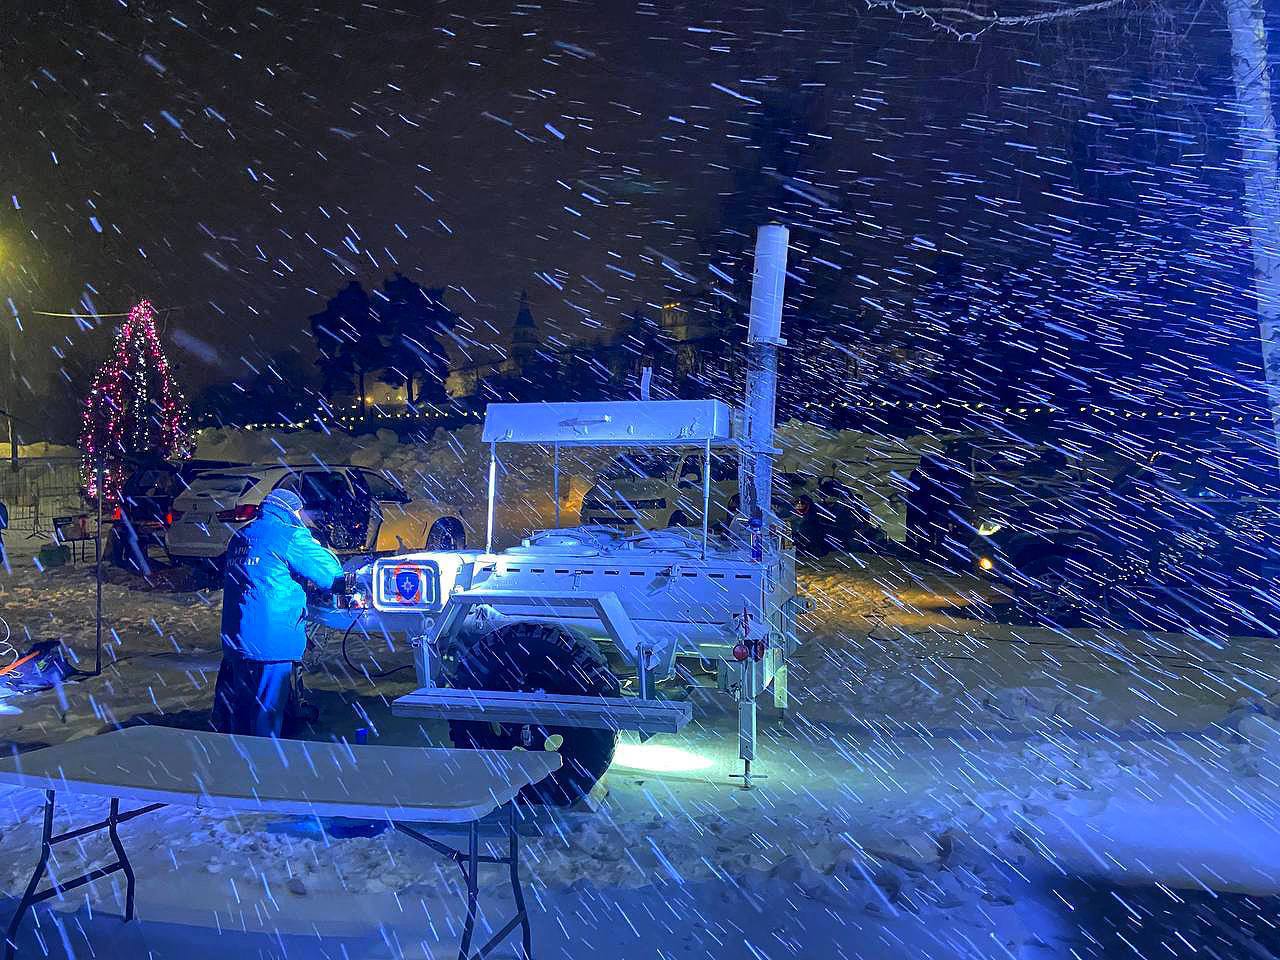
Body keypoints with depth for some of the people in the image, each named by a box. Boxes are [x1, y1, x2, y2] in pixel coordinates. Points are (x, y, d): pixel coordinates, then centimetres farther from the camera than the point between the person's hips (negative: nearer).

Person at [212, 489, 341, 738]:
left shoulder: (241, 535, 16)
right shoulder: (291, 535, -9)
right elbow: (331, 574, -7)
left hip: (235, 639, 8)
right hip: (270, 641, -8)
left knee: (240, 710, 18)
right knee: (267, 711, 1)